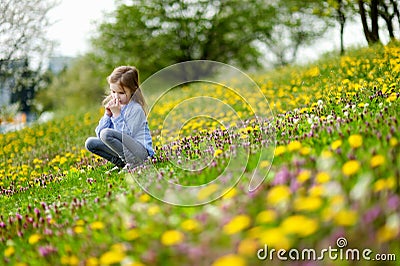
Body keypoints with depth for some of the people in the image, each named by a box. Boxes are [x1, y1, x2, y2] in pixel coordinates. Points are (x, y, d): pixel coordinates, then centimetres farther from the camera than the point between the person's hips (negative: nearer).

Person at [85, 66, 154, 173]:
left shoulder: (135, 109, -13)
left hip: (141, 151, -9)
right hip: (123, 149, 9)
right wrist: (107, 114, -6)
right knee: (90, 142, 1)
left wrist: (117, 114, -19)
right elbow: (99, 134, 5)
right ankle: (121, 163, -1)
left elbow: (126, 135, -20)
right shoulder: (113, 107, 9)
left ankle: (132, 163, -15)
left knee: (106, 133, -27)